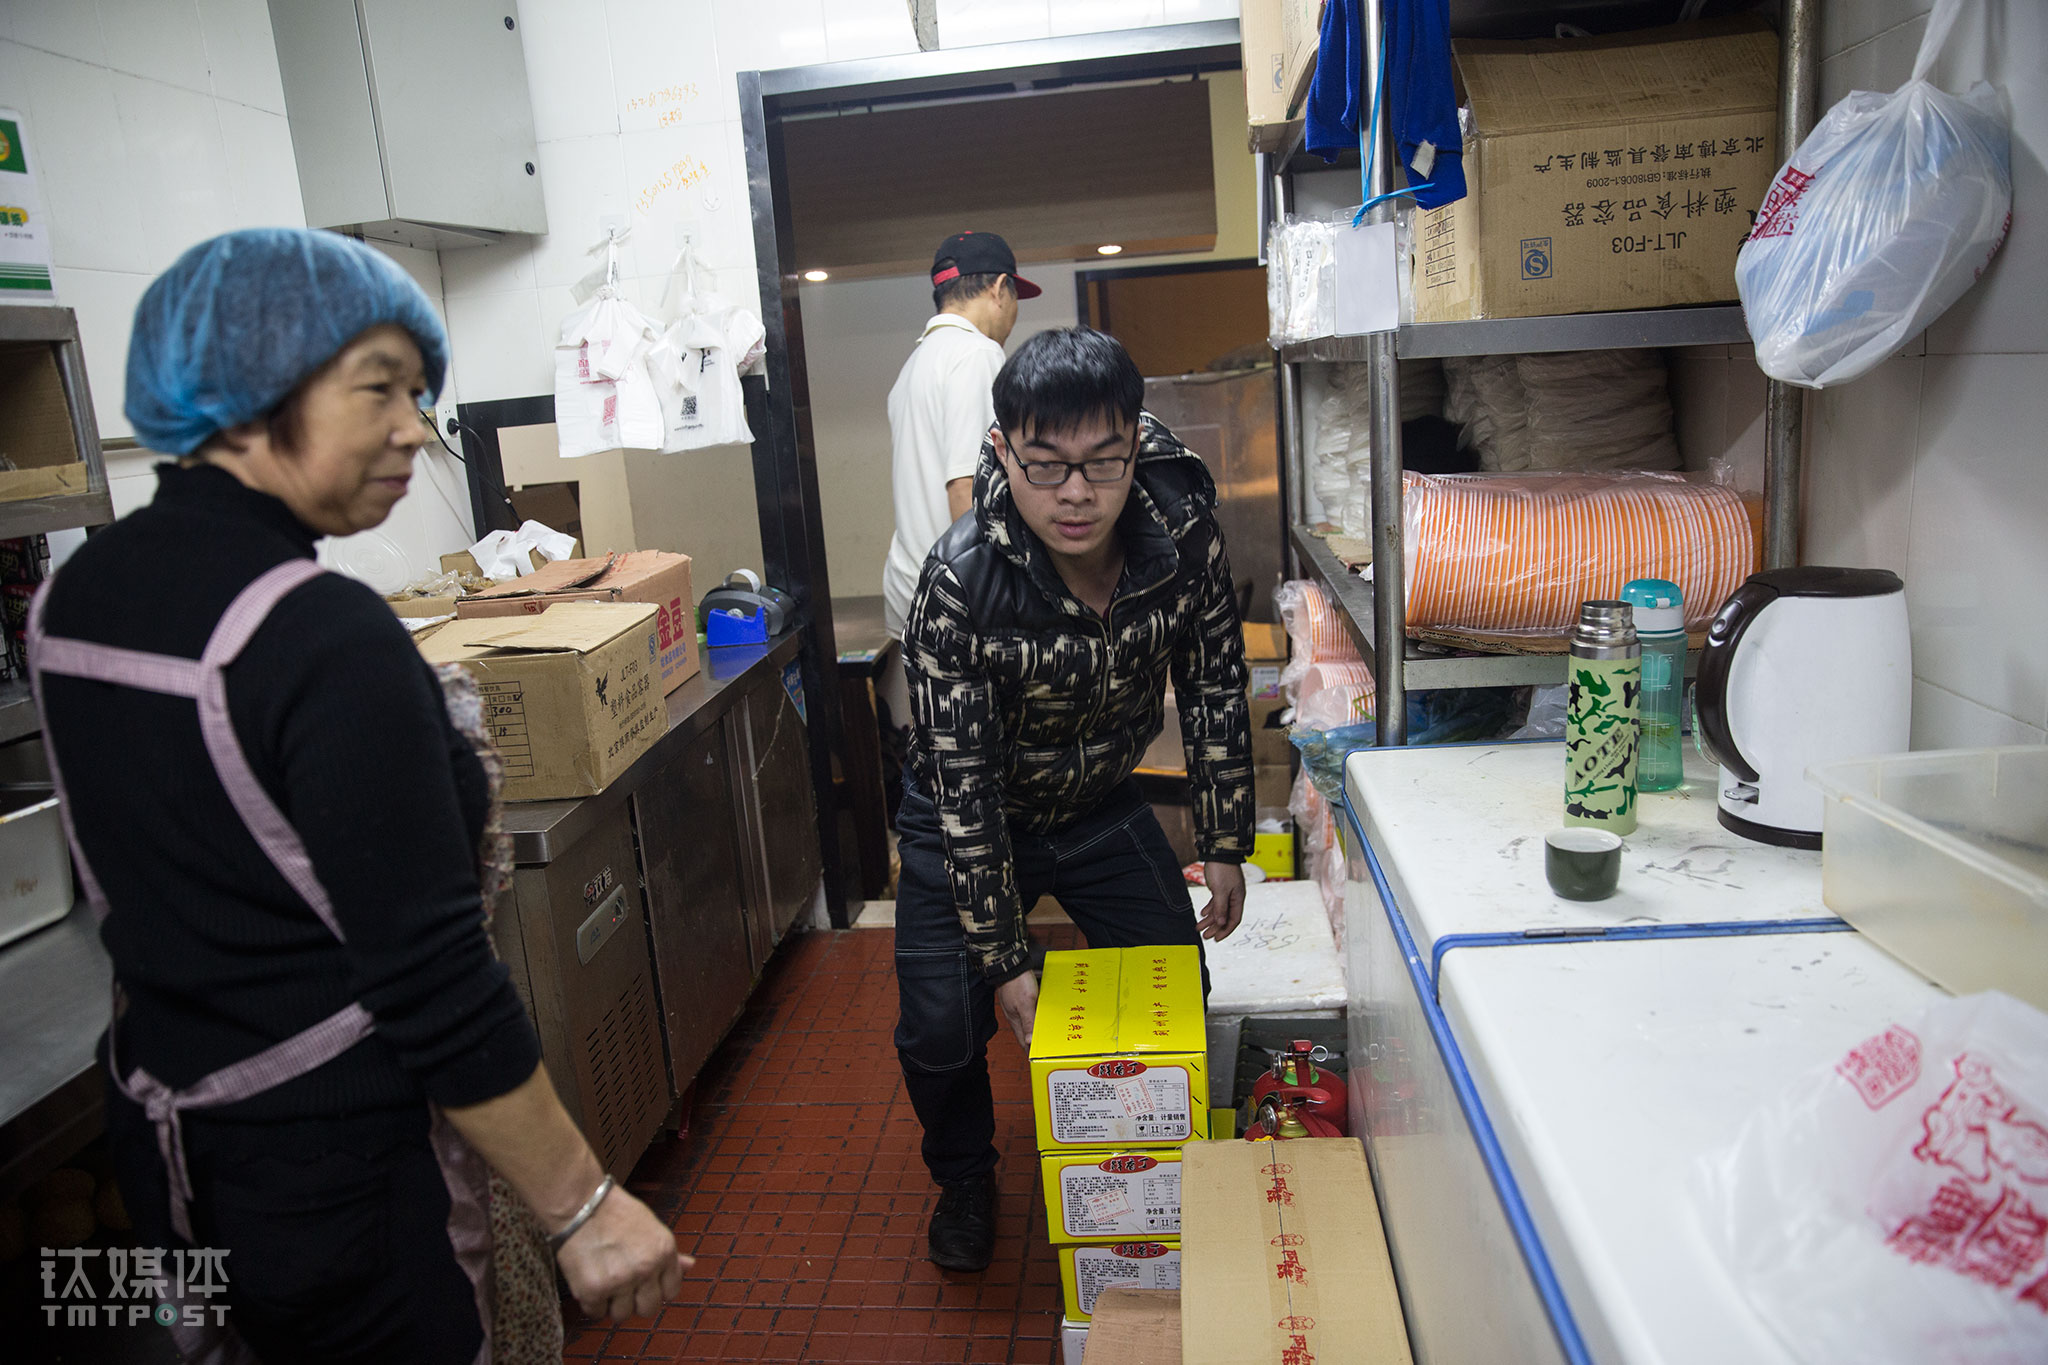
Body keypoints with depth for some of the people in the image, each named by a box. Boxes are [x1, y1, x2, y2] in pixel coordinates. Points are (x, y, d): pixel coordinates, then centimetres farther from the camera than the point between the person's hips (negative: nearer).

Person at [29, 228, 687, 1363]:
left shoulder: (74, 595, 1)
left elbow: (134, 890, 12)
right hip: (340, 1172, -8)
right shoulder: (327, 640, -27)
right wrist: (582, 1209, -19)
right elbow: (434, 983, -26)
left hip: (161, 1135, 8)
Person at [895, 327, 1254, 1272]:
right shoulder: (961, 581, -33)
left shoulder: (1185, 535, -23)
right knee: (941, 1027, -9)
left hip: (1104, 805, 3)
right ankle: (965, 1176, 26)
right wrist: (1005, 961, -25)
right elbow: (963, 785, -28)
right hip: (974, 822, -3)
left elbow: (1214, 692, -7)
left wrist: (1225, 847, -3)